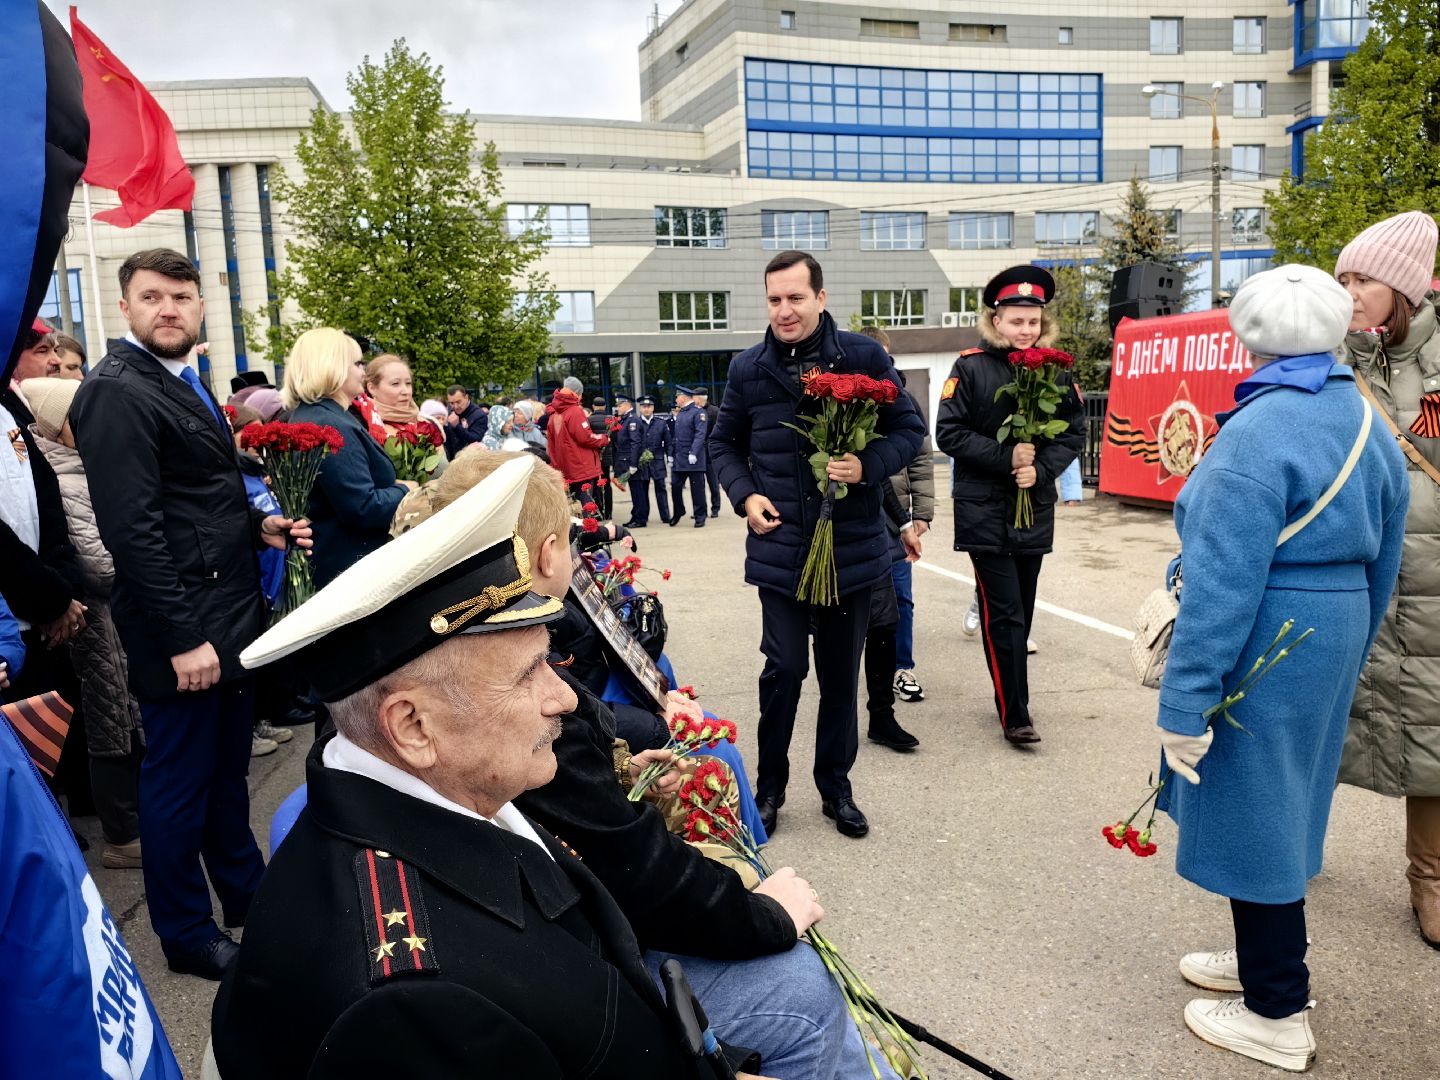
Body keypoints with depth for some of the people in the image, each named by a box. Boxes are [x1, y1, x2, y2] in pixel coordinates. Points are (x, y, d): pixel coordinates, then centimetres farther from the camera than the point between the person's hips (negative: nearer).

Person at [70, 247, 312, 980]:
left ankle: (246, 895, 36)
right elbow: (132, 526, -22)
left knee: (227, 769, 20)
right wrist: (182, 636, -22)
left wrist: (258, 528, 4)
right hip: (183, 629, -9)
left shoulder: (185, 384, 14)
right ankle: (186, 935, 22)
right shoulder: (117, 392, -15)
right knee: (179, 782, 5)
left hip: (228, 615, 9)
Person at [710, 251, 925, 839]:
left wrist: (868, 465, -18)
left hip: (851, 546, 0)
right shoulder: (748, 369, 1)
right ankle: (769, 786, 21)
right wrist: (745, 495, -3)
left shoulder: (863, 357, -4)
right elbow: (724, 443, 14)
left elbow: (909, 428, 1)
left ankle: (836, 787, 30)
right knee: (784, 668, -1)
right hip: (779, 547, 0)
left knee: (841, 673, 12)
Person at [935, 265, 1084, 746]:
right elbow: (948, 433, -9)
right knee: (1003, 614, -5)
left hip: (1035, 506, 4)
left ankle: (1010, 694, 29)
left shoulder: (1055, 371, 4)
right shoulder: (971, 367, -6)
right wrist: (1006, 456, -17)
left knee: (1021, 611, 13)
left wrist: (1041, 468, -11)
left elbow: (1073, 433, 6)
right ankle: (1015, 715, 3)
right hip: (984, 508, -4)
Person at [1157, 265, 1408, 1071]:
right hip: (1332, 641, 9)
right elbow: (1382, 566, 14)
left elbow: (1223, 582, -24)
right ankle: (1269, 959, 39)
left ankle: (1278, 1014, 19)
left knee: (1254, 813, 4)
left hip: (1263, 650, -9)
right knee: (1281, 805, 22)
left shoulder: (1256, 434, -20)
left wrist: (1185, 702, -20)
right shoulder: (1371, 427, 7)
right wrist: (1349, 656, 25)